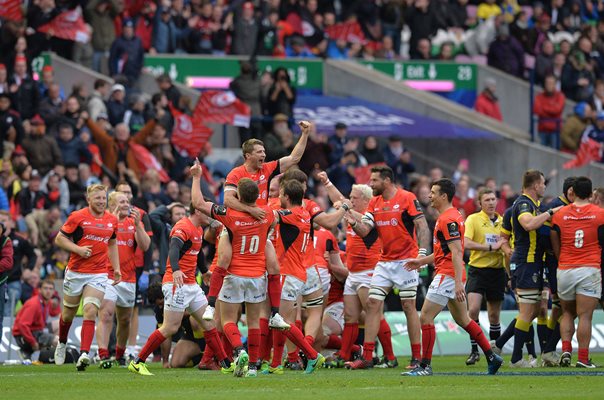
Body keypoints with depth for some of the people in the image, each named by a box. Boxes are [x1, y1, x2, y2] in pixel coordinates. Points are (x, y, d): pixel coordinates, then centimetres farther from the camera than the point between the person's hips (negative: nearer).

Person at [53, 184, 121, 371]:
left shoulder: (112, 220, 6)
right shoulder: (77, 217, -6)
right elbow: (59, 238, -3)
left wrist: (116, 268, 13)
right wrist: (78, 249, -17)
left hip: (98, 274, 1)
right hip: (75, 272, -1)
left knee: (90, 312, -15)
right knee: (69, 313, 12)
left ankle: (84, 354, -24)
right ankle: (62, 344, 41)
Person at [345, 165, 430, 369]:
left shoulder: (407, 198, -9)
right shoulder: (374, 203, 10)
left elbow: (422, 226, -12)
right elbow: (364, 230, 4)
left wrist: (422, 252, -23)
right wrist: (352, 220, -16)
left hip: (406, 260, -6)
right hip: (384, 261, 6)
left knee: (409, 306, -4)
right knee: (372, 303, -2)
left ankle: (417, 357, 4)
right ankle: (367, 356, -2)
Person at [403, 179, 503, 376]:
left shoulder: (448, 219, -16)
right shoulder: (452, 216, 16)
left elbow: (456, 252, -23)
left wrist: (458, 282, -28)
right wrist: (421, 261, 24)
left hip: (448, 275, -11)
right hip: (453, 276, 11)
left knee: (426, 317, -8)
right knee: (462, 319, 16)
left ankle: (425, 365, -7)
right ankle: (492, 357, 17)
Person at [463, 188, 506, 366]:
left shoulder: (502, 221, 9)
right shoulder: (473, 219, -4)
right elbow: (466, 243, -18)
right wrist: (491, 247, -19)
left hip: (497, 271, 4)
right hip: (477, 270, -4)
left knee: (494, 315, 9)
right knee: (473, 310, -17)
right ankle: (474, 351, -7)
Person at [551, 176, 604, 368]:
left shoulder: (559, 215, 2)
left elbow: (555, 246, 8)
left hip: (564, 271, 2)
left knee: (567, 313, 18)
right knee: (585, 316, -3)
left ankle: (566, 349, 2)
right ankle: (583, 358, -6)